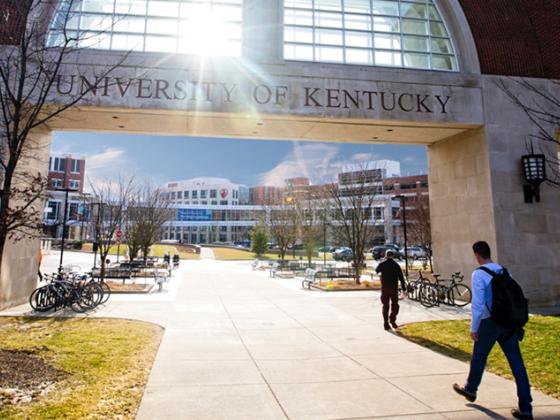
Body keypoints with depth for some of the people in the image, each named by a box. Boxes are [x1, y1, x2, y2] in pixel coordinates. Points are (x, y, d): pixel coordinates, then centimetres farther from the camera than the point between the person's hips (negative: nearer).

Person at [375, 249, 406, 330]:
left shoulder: (382, 264, -1)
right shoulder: (396, 265, -1)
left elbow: (376, 271, 21)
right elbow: (401, 277, -3)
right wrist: (404, 289, -1)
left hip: (384, 288, 1)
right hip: (394, 288, -1)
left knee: (385, 306, 8)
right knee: (395, 305, 12)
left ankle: (386, 324, 7)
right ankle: (392, 319, -7)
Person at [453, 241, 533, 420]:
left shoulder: (479, 274, -12)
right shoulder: (504, 271, 7)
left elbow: (477, 304, -15)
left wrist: (473, 328, -8)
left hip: (490, 322, -5)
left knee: (479, 357, 16)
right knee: (516, 362, 7)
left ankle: (470, 390, 36)